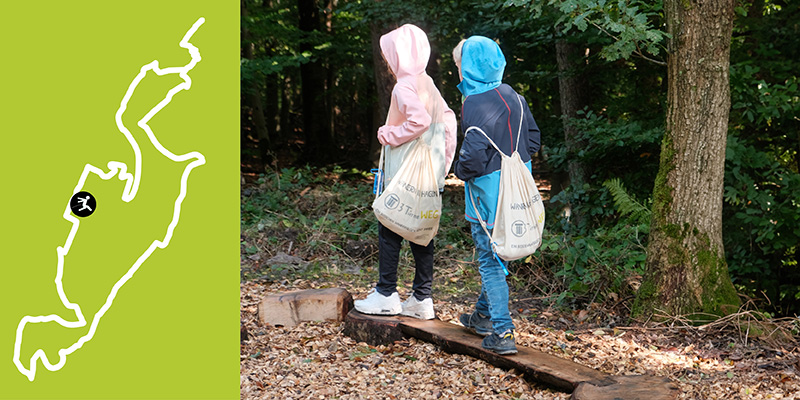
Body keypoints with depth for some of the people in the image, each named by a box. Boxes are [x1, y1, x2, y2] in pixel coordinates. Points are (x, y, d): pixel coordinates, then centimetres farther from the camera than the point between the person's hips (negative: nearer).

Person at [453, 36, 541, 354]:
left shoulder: (475, 103, -20)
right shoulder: (512, 96, 5)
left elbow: (474, 153, -26)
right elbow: (533, 138, 12)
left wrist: (461, 171, -6)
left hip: (489, 192, -8)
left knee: (490, 260, 1)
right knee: (495, 254, 21)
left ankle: (502, 333, 0)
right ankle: (484, 316, 37)